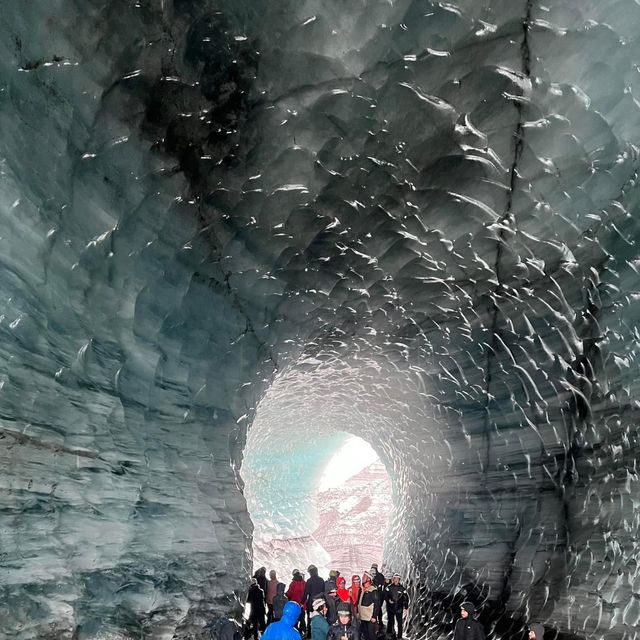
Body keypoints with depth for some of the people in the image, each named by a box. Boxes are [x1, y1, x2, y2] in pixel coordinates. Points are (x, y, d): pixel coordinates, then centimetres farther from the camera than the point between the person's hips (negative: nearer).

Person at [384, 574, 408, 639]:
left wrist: (405, 607, -2)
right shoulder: (389, 587, -1)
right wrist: (388, 600, -19)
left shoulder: (402, 588, 0)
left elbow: (405, 598, 3)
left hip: (399, 608, 0)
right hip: (390, 607, 0)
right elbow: (385, 595, -2)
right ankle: (389, 632, 32)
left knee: (399, 622, 0)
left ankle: (399, 636, 11)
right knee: (390, 620, 11)